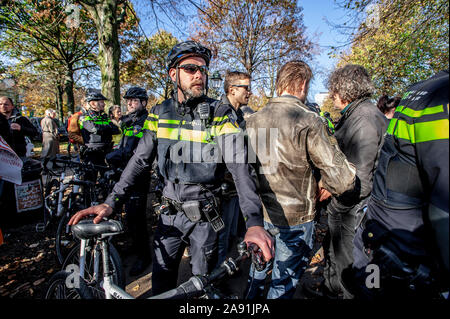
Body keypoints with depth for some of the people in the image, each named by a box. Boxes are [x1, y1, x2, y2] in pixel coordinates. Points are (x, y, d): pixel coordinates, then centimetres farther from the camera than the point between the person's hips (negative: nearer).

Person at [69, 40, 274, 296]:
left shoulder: (220, 114, -12)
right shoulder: (160, 113, 0)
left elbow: (240, 166, -22)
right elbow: (140, 160, 2)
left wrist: (254, 222, -33)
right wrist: (111, 202, -7)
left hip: (205, 215, -3)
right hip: (170, 211, 3)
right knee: (161, 279, 18)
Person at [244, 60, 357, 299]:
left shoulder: (253, 120, -3)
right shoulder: (309, 121, -20)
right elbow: (343, 178, -22)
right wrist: (325, 185, -1)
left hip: (260, 212, 6)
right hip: (295, 216, -5)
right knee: (284, 283, 16)